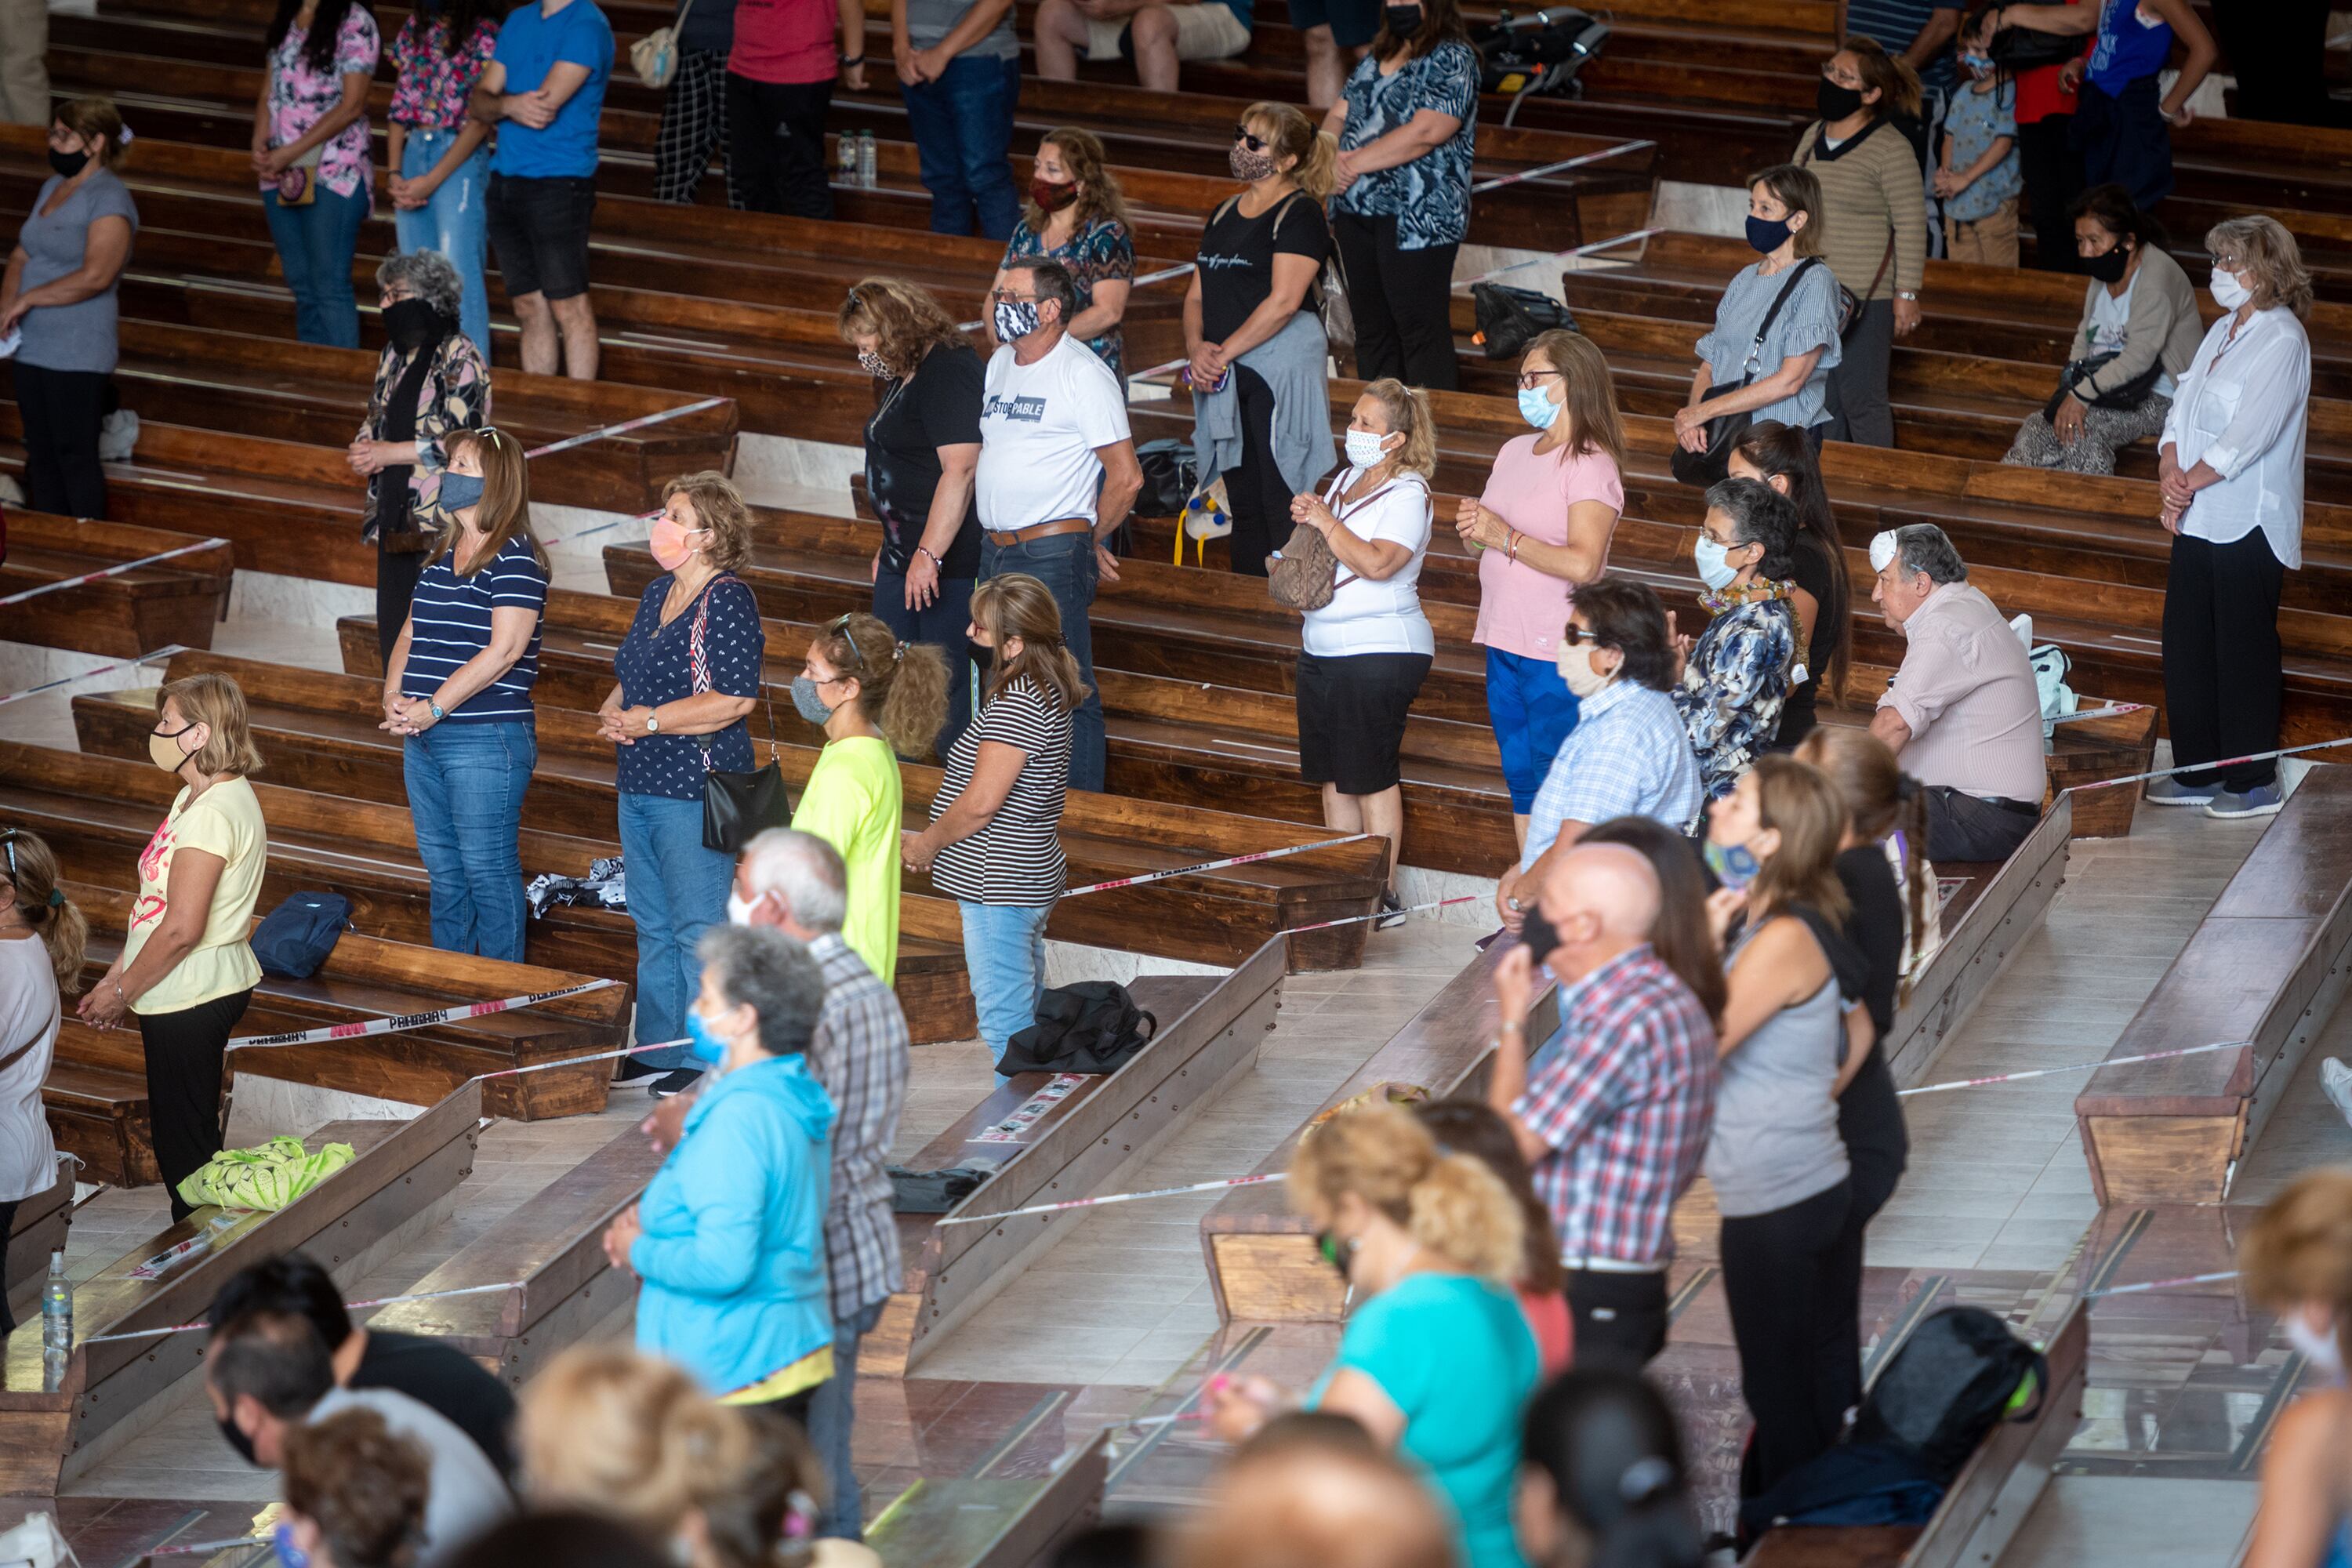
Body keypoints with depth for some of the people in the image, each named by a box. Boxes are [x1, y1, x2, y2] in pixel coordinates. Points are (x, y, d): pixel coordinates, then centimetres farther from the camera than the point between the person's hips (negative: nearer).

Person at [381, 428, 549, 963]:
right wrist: (394, 697, -1)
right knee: (443, 868, 14)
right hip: (423, 739, 8)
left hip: (486, 739, -8)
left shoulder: (515, 557, -11)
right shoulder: (441, 553, 15)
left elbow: (504, 651, -18)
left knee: (488, 870, -3)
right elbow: (412, 632, 18)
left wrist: (433, 708, -18)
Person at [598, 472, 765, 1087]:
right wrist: (612, 712, 3)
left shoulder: (726, 601, -14)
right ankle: (657, 1046, 24)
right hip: (640, 783, 9)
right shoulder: (657, 593, 14)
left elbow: (735, 700, -22)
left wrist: (649, 721, -16)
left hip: (697, 788, -9)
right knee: (653, 926, 15)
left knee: (697, 928, -4)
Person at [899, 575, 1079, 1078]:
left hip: (999, 885, -11)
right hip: (1036, 873, 11)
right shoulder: (1049, 689, 10)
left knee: (1003, 1022, -4)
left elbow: (981, 803, -24)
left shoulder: (1015, 702, -22)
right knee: (1027, 1012, 18)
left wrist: (928, 844, -7)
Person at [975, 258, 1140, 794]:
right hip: (995, 550, 8)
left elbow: (1126, 476, -11)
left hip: (1053, 554, -8)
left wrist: (1089, 540, 0)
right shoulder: (1000, 364, 14)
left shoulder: (1084, 374, -10)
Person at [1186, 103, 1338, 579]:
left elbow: (1283, 301, -15)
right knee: (1242, 501, 10)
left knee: (1282, 503, -9)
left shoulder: (1300, 214, -7)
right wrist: (1196, 347, -3)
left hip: (1281, 366, -7)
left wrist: (1223, 353, -15)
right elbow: (1198, 294, 17)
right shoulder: (1224, 214, 17)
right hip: (1225, 377, 7)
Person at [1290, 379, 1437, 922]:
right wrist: (1305, 519, 5)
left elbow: (1376, 562, -25)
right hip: (1324, 650, 9)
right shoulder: (1345, 480, 13)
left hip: (1380, 652, -9)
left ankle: (1385, 896, 1)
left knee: (1370, 776, -5)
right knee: (1333, 775, 11)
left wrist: (1325, 521, -16)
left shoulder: (1407, 494, -12)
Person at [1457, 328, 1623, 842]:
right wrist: (1473, 528, -1)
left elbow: (1583, 564, -24)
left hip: (1557, 655, -8)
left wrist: (1505, 538, -20)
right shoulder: (1514, 451, 12)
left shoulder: (1590, 466, -12)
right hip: (1503, 644, 8)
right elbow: (1491, 540, 22)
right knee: (1520, 785, 15)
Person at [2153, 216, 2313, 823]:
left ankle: (2255, 783, 7)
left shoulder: (2281, 340, -12)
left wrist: (2189, 483, -12)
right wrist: (2171, 471, -6)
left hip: (2248, 524, -8)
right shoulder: (2223, 332, 14)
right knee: (2186, 645, 11)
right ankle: (2198, 771, 21)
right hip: (2199, 521, 8)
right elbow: (2181, 412, 12)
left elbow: (2247, 436, -19)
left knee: (2244, 651, -2)